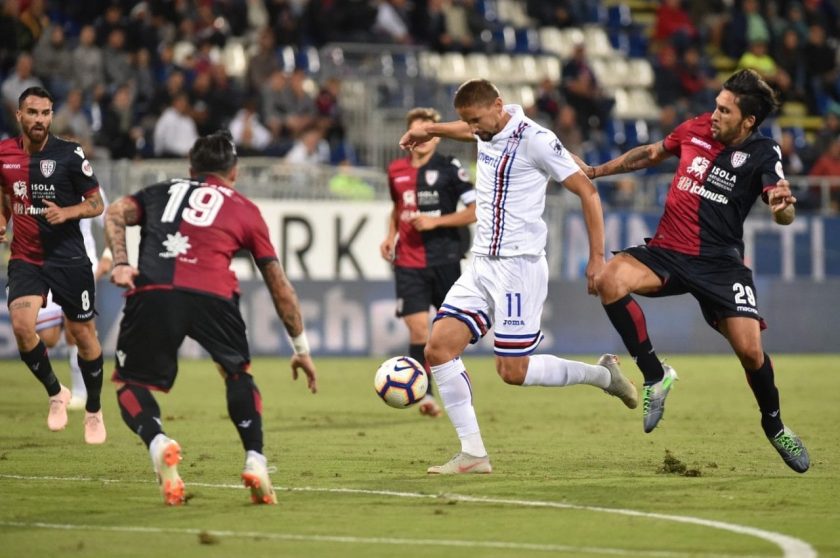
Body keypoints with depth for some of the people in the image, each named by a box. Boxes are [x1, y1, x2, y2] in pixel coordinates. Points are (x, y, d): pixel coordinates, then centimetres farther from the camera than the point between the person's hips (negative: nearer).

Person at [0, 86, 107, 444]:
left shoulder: (69, 155, -9)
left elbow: (96, 203, -3)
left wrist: (66, 212, -20)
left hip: (69, 258, -2)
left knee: (83, 334, 5)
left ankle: (94, 411, 26)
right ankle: (55, 393, 5)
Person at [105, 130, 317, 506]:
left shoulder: (161, 192, 31)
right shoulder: (245, 209, 28)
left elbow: (115, 213, 11)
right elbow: (279, 286, 28)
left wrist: (120, 263, 0)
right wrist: (302, 349, 34)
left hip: (151, 292, 0)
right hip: (213, 296, 0)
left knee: (130, 383, 14)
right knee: (238, 374, 26)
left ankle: (157, 443, -16)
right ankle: (255, 461, 10)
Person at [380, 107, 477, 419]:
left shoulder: (449, 169, -5)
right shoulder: (396, 171, 9)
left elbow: (476, 211, -8)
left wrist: (436, 221, -16)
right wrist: (390, 236, 8)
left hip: (444, 260, -2)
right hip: (408, 262, 2)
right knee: (418, 329, -9)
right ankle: (424, 395, -6)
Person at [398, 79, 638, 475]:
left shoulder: (534, 140, -14)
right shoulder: (488, 133, 9)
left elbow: (587, 192, -11)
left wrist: (597, 257, -13)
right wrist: (430, 130, 44)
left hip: (519, 266, -8)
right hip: (481, 265, 8)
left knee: (512, 371, -10)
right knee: (439, 348, -6)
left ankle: (603, 374, 12)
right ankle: (472, 454, -3)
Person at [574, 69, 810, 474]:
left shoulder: (762, 154, -9)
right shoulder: (696, 129, 1)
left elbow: (784, 216, -22)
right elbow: (652, 153, 21)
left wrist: (782, 205, -46)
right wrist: (596, 171, 21)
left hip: (720, 262, -3)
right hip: (667, 253, 3)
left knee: (749, 350, -14)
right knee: (610, 280, -26)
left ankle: (774, 425, 18)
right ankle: (655, 376, -10)